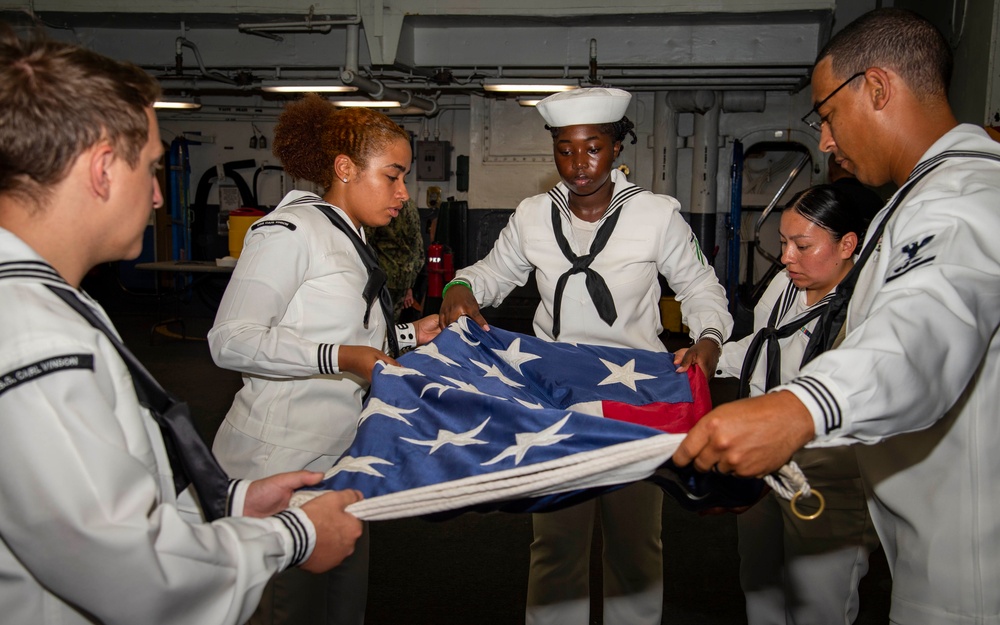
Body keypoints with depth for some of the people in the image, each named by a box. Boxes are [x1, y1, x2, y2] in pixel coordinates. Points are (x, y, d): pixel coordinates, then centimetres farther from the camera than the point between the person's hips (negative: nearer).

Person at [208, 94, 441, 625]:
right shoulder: (291, 230, -12)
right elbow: (230, 341, -19)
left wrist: (411, 334, 9)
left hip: (338, 461, 9)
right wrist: (338, 357, -26)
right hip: (284, 466, -9)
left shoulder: (352, 243, 18)